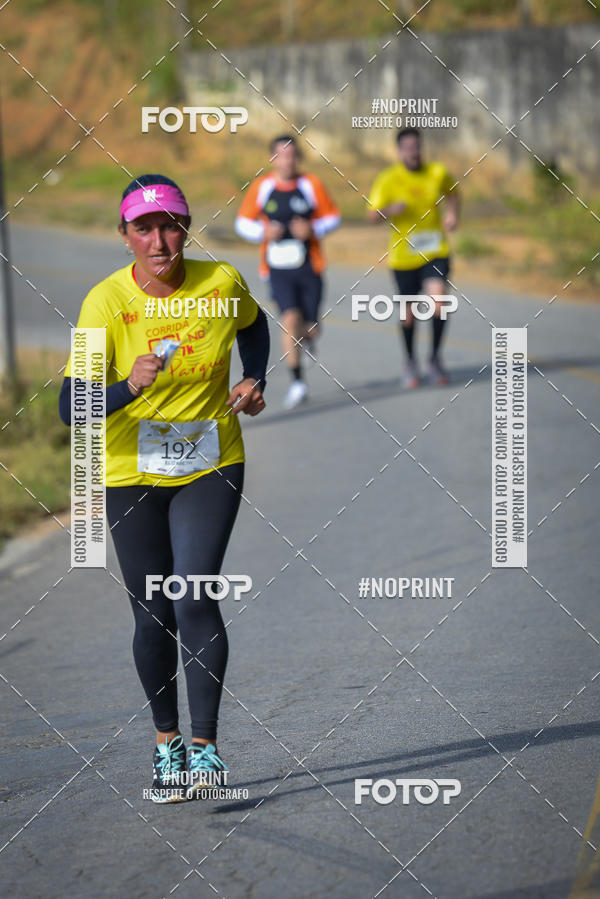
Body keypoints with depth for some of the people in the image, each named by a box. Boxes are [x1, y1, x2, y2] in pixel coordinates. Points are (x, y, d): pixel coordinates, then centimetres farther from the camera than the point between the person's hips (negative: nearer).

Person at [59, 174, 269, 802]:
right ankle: (165, 741, 24)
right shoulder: (106, 303, -17)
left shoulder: (222, 283, -10)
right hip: (132, 474, 0)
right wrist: (128, 388, -40)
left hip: (211, 468, 0)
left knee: (194, 598, -16)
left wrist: (254, 381, -1)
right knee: (153, 616, 5)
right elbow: (70, 408, -22)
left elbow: (252, 325, 16)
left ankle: (204, 746, -12)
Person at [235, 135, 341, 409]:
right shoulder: (261, 187, 0)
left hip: (309, 266, 1)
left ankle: (307, 337, 45)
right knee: (290, 319, -18)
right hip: (278, 267, -1)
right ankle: (297, 382, -9)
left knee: (310, 327, 3)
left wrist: (313, 229, -12)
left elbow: (333, 216, 8)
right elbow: (243, 222, 10)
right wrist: (262, 232, -10)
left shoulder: (312, 185, 0)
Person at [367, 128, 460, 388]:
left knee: (438, 302, -18)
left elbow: (452, 192, 23)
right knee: (409, 312, 7)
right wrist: (390, 210, -31)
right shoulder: (388, 179, -7)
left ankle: (435, 359, 1)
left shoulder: (437, 173, 1)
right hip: (404, 256, -1)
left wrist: (452, 213, 4)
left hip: (435, 252, 1)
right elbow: (372, 215, -11)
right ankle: (410, 362, 31)